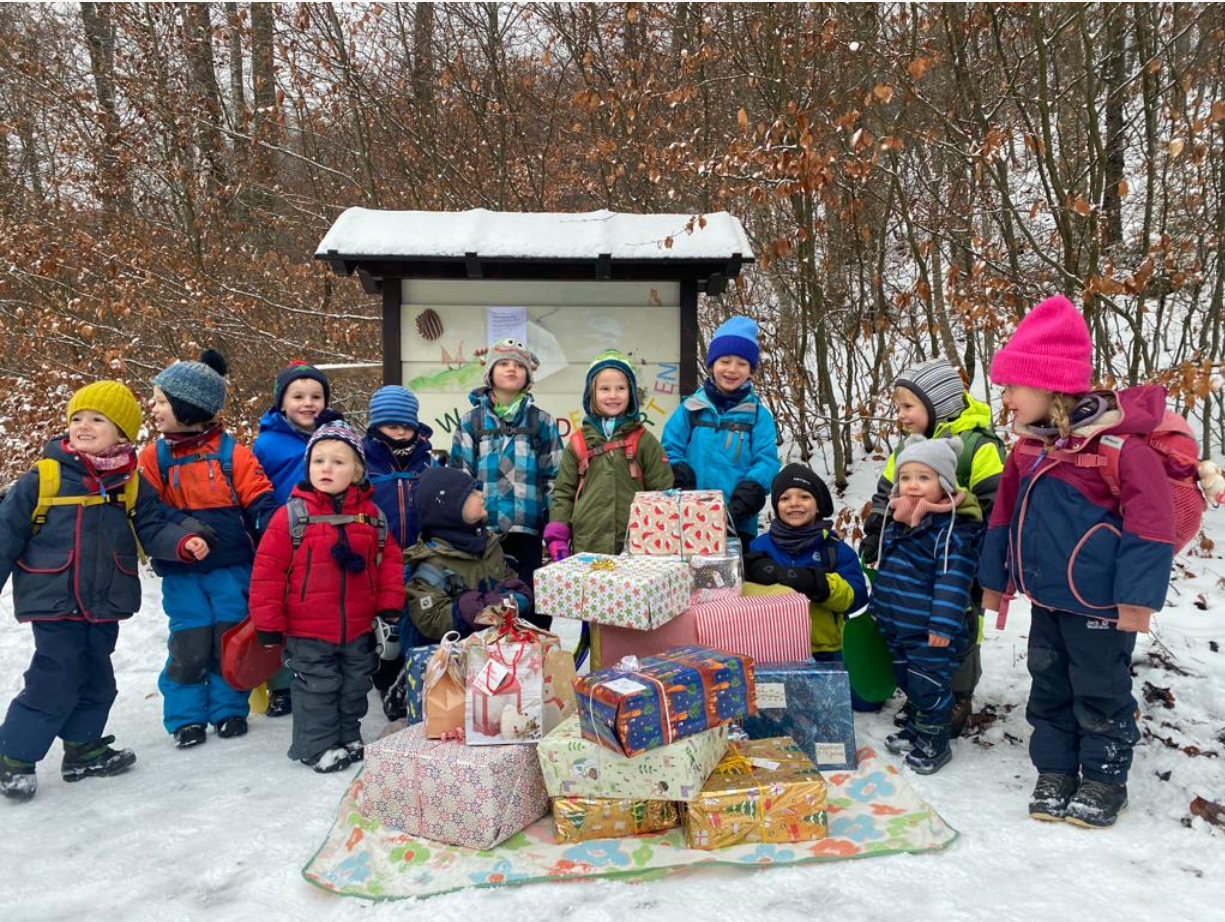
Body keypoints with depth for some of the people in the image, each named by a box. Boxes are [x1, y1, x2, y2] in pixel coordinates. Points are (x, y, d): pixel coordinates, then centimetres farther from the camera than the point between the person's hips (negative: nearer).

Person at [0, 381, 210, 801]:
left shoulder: (131, 483, 2)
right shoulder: (44, 477, -8)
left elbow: (154, 526, 1)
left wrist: (182, 542, -18)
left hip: (105, 607, 5)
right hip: (54, 605, -4)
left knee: (97, 681, 16)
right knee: (53, 683, -2)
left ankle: (83, 748, 34)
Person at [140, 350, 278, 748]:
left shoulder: (232, 453, -5)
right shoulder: (155, 456, 3)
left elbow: (260, 503, -4)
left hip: (231, 566, -1)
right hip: (180, 571, 2)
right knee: (189, 642, 4)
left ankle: (229, 709, 23)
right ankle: (186, 716, 19)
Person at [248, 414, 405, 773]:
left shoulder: (371, 515, 0)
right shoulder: (292, 515, -11)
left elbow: (389, 560, 6)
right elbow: (268, 569, -10)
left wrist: (389, 606, 0)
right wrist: (268, 623, -10)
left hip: (359, 629, 4)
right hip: (308, 632, -4)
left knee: (355, 686, 19)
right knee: (317, 690, 8)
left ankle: (348, 738, 38)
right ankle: (318, 747, 26)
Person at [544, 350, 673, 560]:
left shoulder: (644, 441, 4)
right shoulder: (578, 442, 8)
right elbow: (563, 493, 9)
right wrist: (557, 538, 0)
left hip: (637, 549, -1)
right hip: (585, 549, 1)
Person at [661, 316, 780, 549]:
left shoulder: (758, 415, 1)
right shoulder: (691, 408, 4)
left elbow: (766, 463, -5)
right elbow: (670, 452, 3)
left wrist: (739, 507, -17)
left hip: (739, 525, -1)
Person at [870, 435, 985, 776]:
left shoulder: (954, 529, -19)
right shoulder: (899, 520, 6)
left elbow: (952, 580, -23)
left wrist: (943, 624, -25)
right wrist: (878, 605, 13)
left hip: (929, 632, -8)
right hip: (897, 627, 8)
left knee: (929, 686, 4)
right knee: (909, 681, 21)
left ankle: (934, 743, 21)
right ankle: (916, 728, 39)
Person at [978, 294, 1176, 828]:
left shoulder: (1119, 443, -20)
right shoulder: (1027, 447, 4)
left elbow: (1150, 521, -19)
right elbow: (1006, 514, 13)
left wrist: (1137, 596, -19)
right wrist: (995, 579, 17)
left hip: (1099, 603, -7)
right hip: (1047, 598, 7)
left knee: (1099, 692, 8)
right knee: (1049, 686, 16)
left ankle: (1105, 781, 27)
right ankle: (1055, 773, 32)